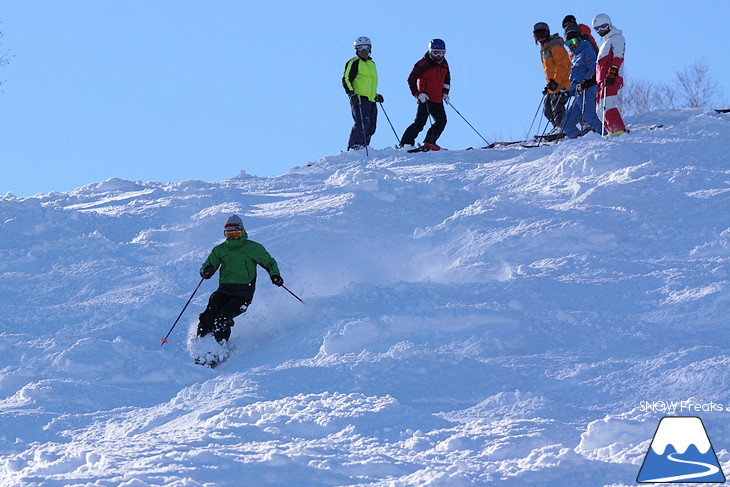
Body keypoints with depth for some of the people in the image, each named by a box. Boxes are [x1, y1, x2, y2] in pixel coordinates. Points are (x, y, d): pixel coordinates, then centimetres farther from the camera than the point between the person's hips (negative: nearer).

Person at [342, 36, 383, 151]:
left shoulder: (371, 63, 22)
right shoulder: (353, 63, -1)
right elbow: (346, 80, -5)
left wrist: (376, 95, 24)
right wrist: (351, 94, -17)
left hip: (371, 100, 8)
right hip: (359, 99, -8)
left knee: (371, 127, 2)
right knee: (362, 123, -19)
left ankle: (363, 147, 5)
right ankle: (354, 147, -16)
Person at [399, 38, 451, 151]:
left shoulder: (444, 64, 13)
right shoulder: (424, 63, -9)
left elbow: (446, 79, 29)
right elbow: (411, 79, -8)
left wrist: (445, 93, 15)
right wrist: (417, 94, -15)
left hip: (437, 100, 7)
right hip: (425, 98, -7)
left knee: (441, 121, 1)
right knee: (420, 122, -14)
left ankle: (429, 142, 9)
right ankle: (406, 144, -13)